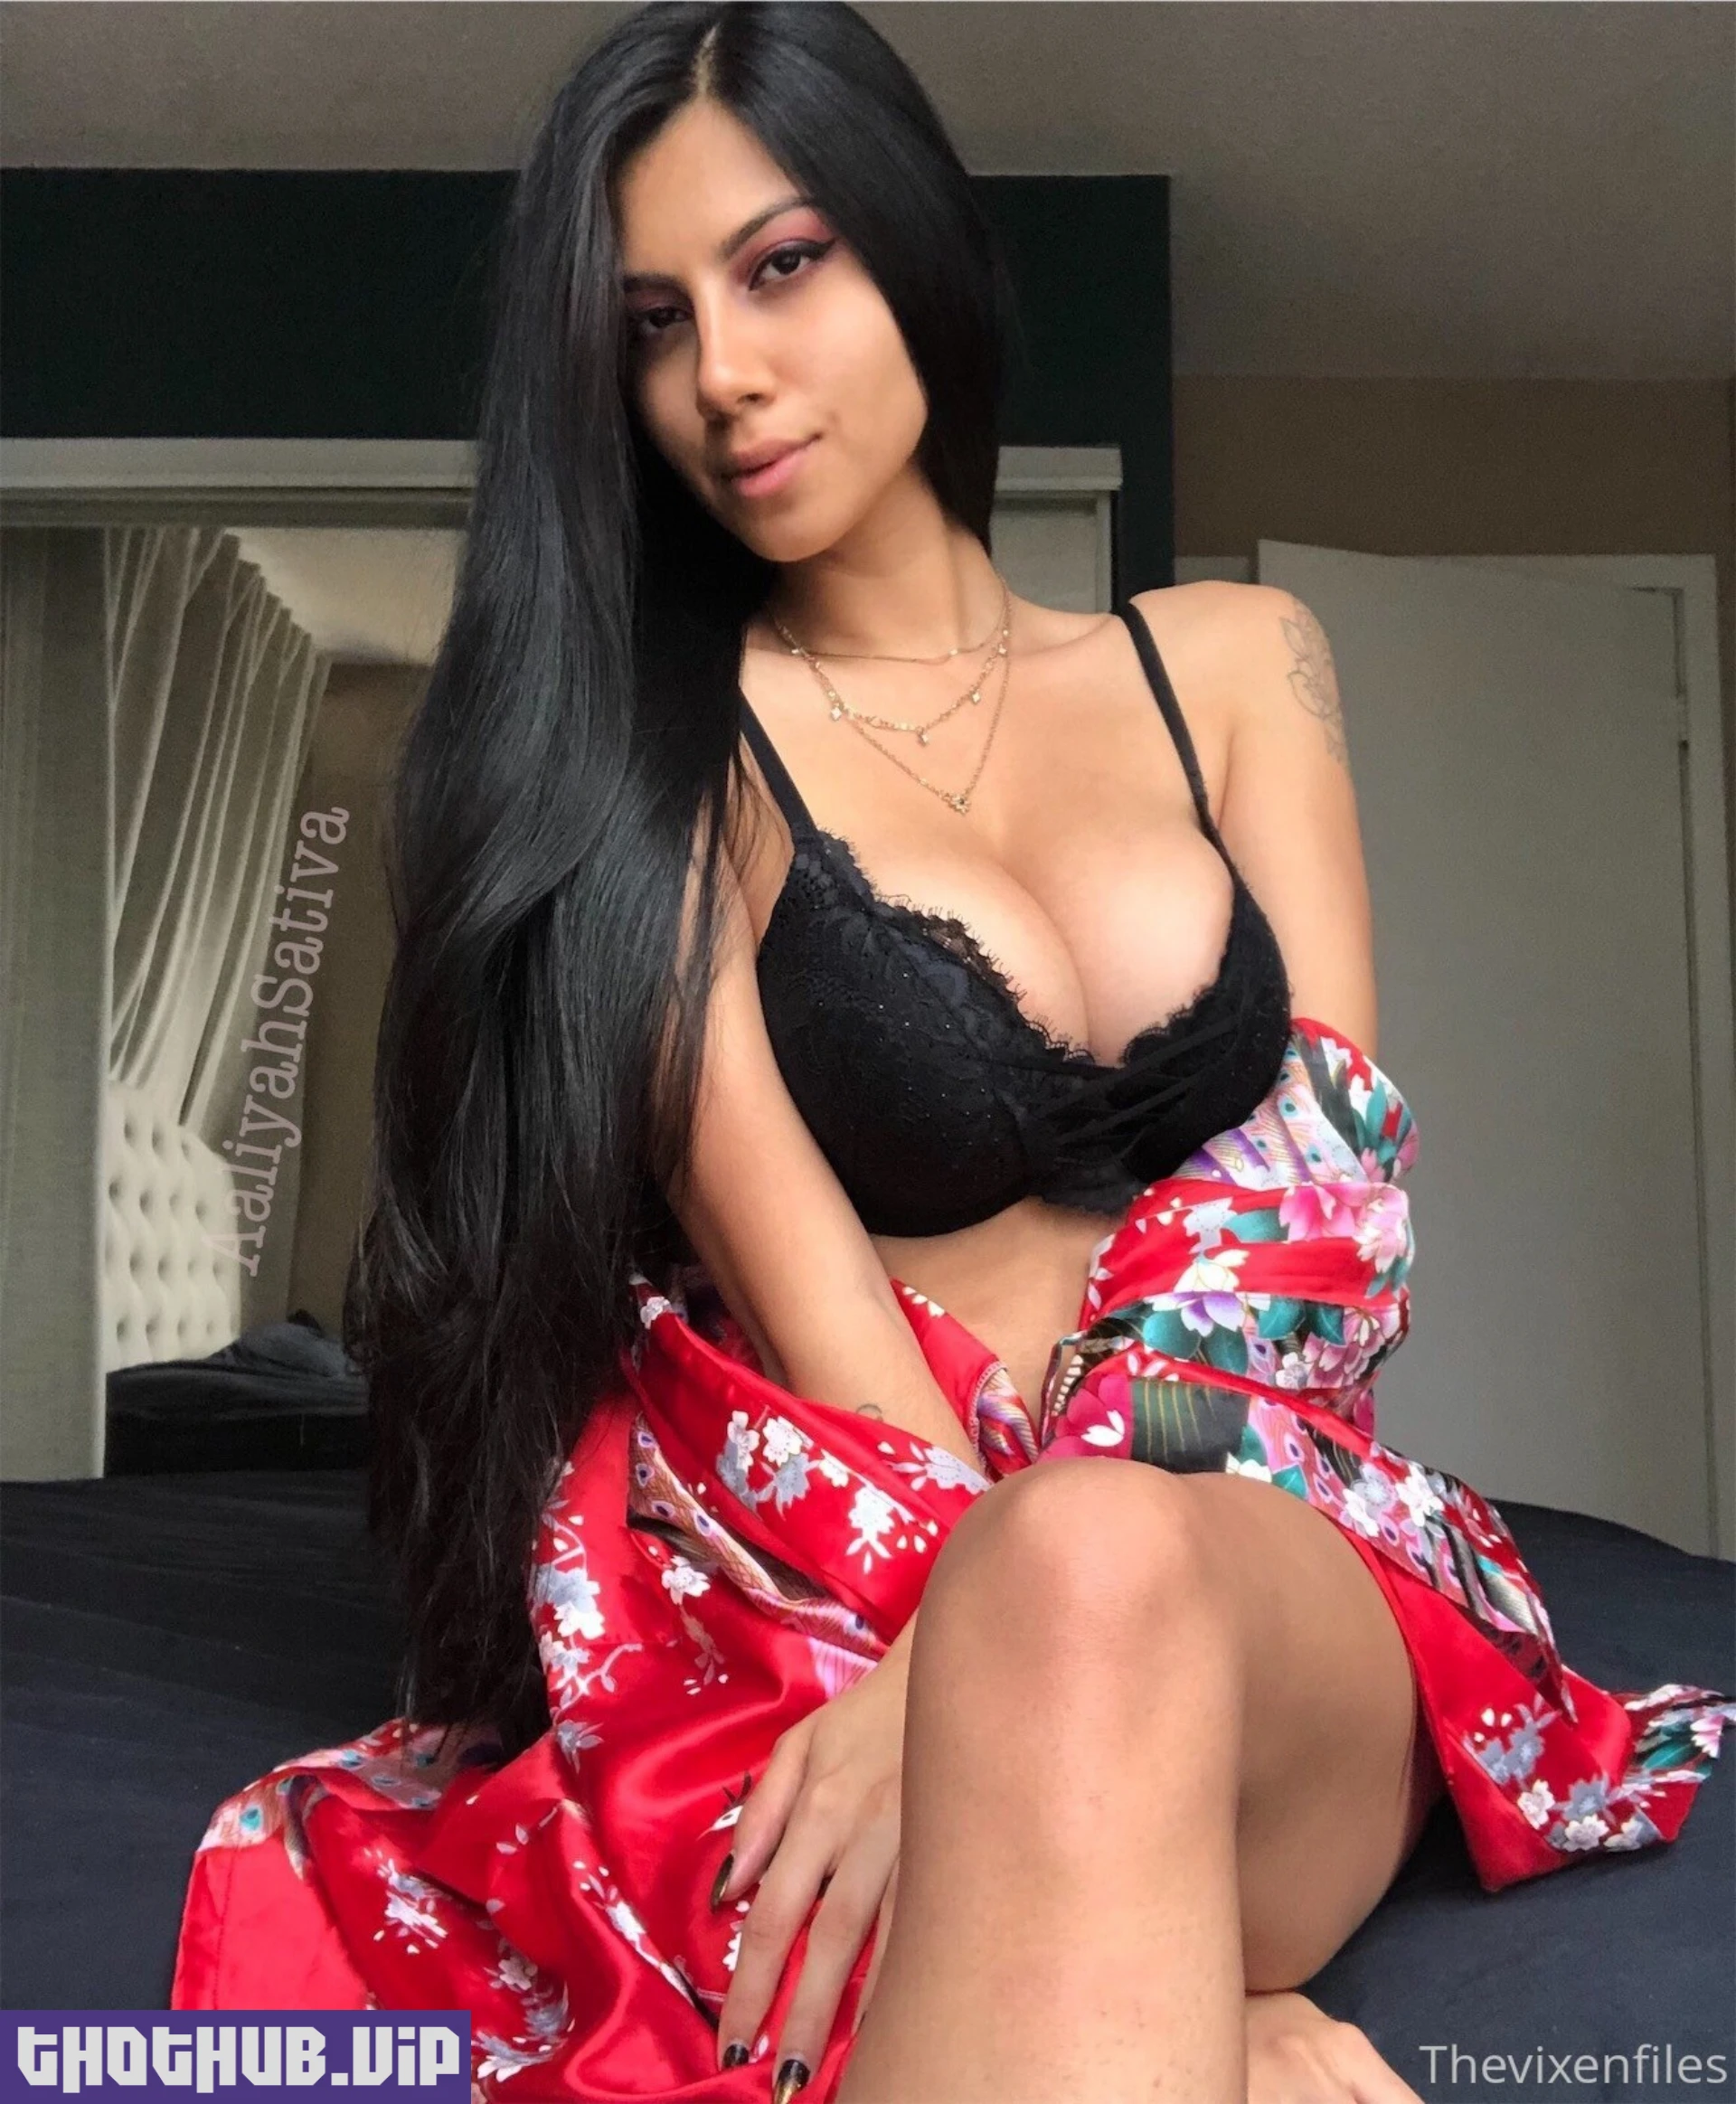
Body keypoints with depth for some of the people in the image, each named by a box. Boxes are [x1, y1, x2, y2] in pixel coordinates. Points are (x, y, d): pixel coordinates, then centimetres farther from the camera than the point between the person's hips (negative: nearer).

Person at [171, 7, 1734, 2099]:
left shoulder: (1233, 660, 13)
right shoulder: (637, 746, 4)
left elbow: (1332, 1175, 0)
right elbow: (803, 1301, -8)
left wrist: (1016, 1654, -17)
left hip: (1262, 1557, 2)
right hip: (824, 1590, -1)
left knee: (1083, 1591, -36)